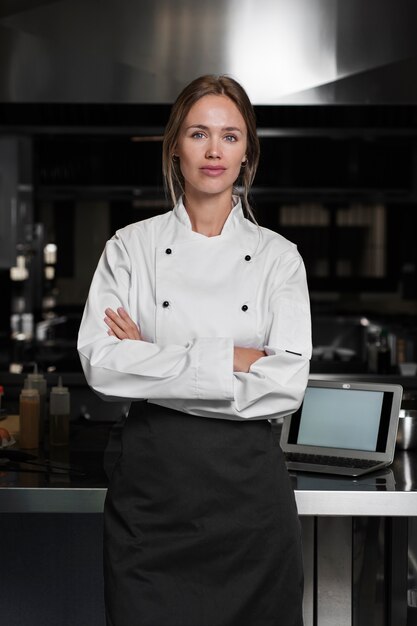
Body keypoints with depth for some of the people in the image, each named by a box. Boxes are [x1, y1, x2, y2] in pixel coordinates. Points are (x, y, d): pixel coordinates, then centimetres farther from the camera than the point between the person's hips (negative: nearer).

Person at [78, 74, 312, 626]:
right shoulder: (131, 247, 3)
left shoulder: (278, 257, 3)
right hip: (152, 482, 0)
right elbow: (100, 364, -10)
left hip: (249, 482, 0)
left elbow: (287, 384, -10)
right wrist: (230, 360, -15)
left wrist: (154, 365, -12)